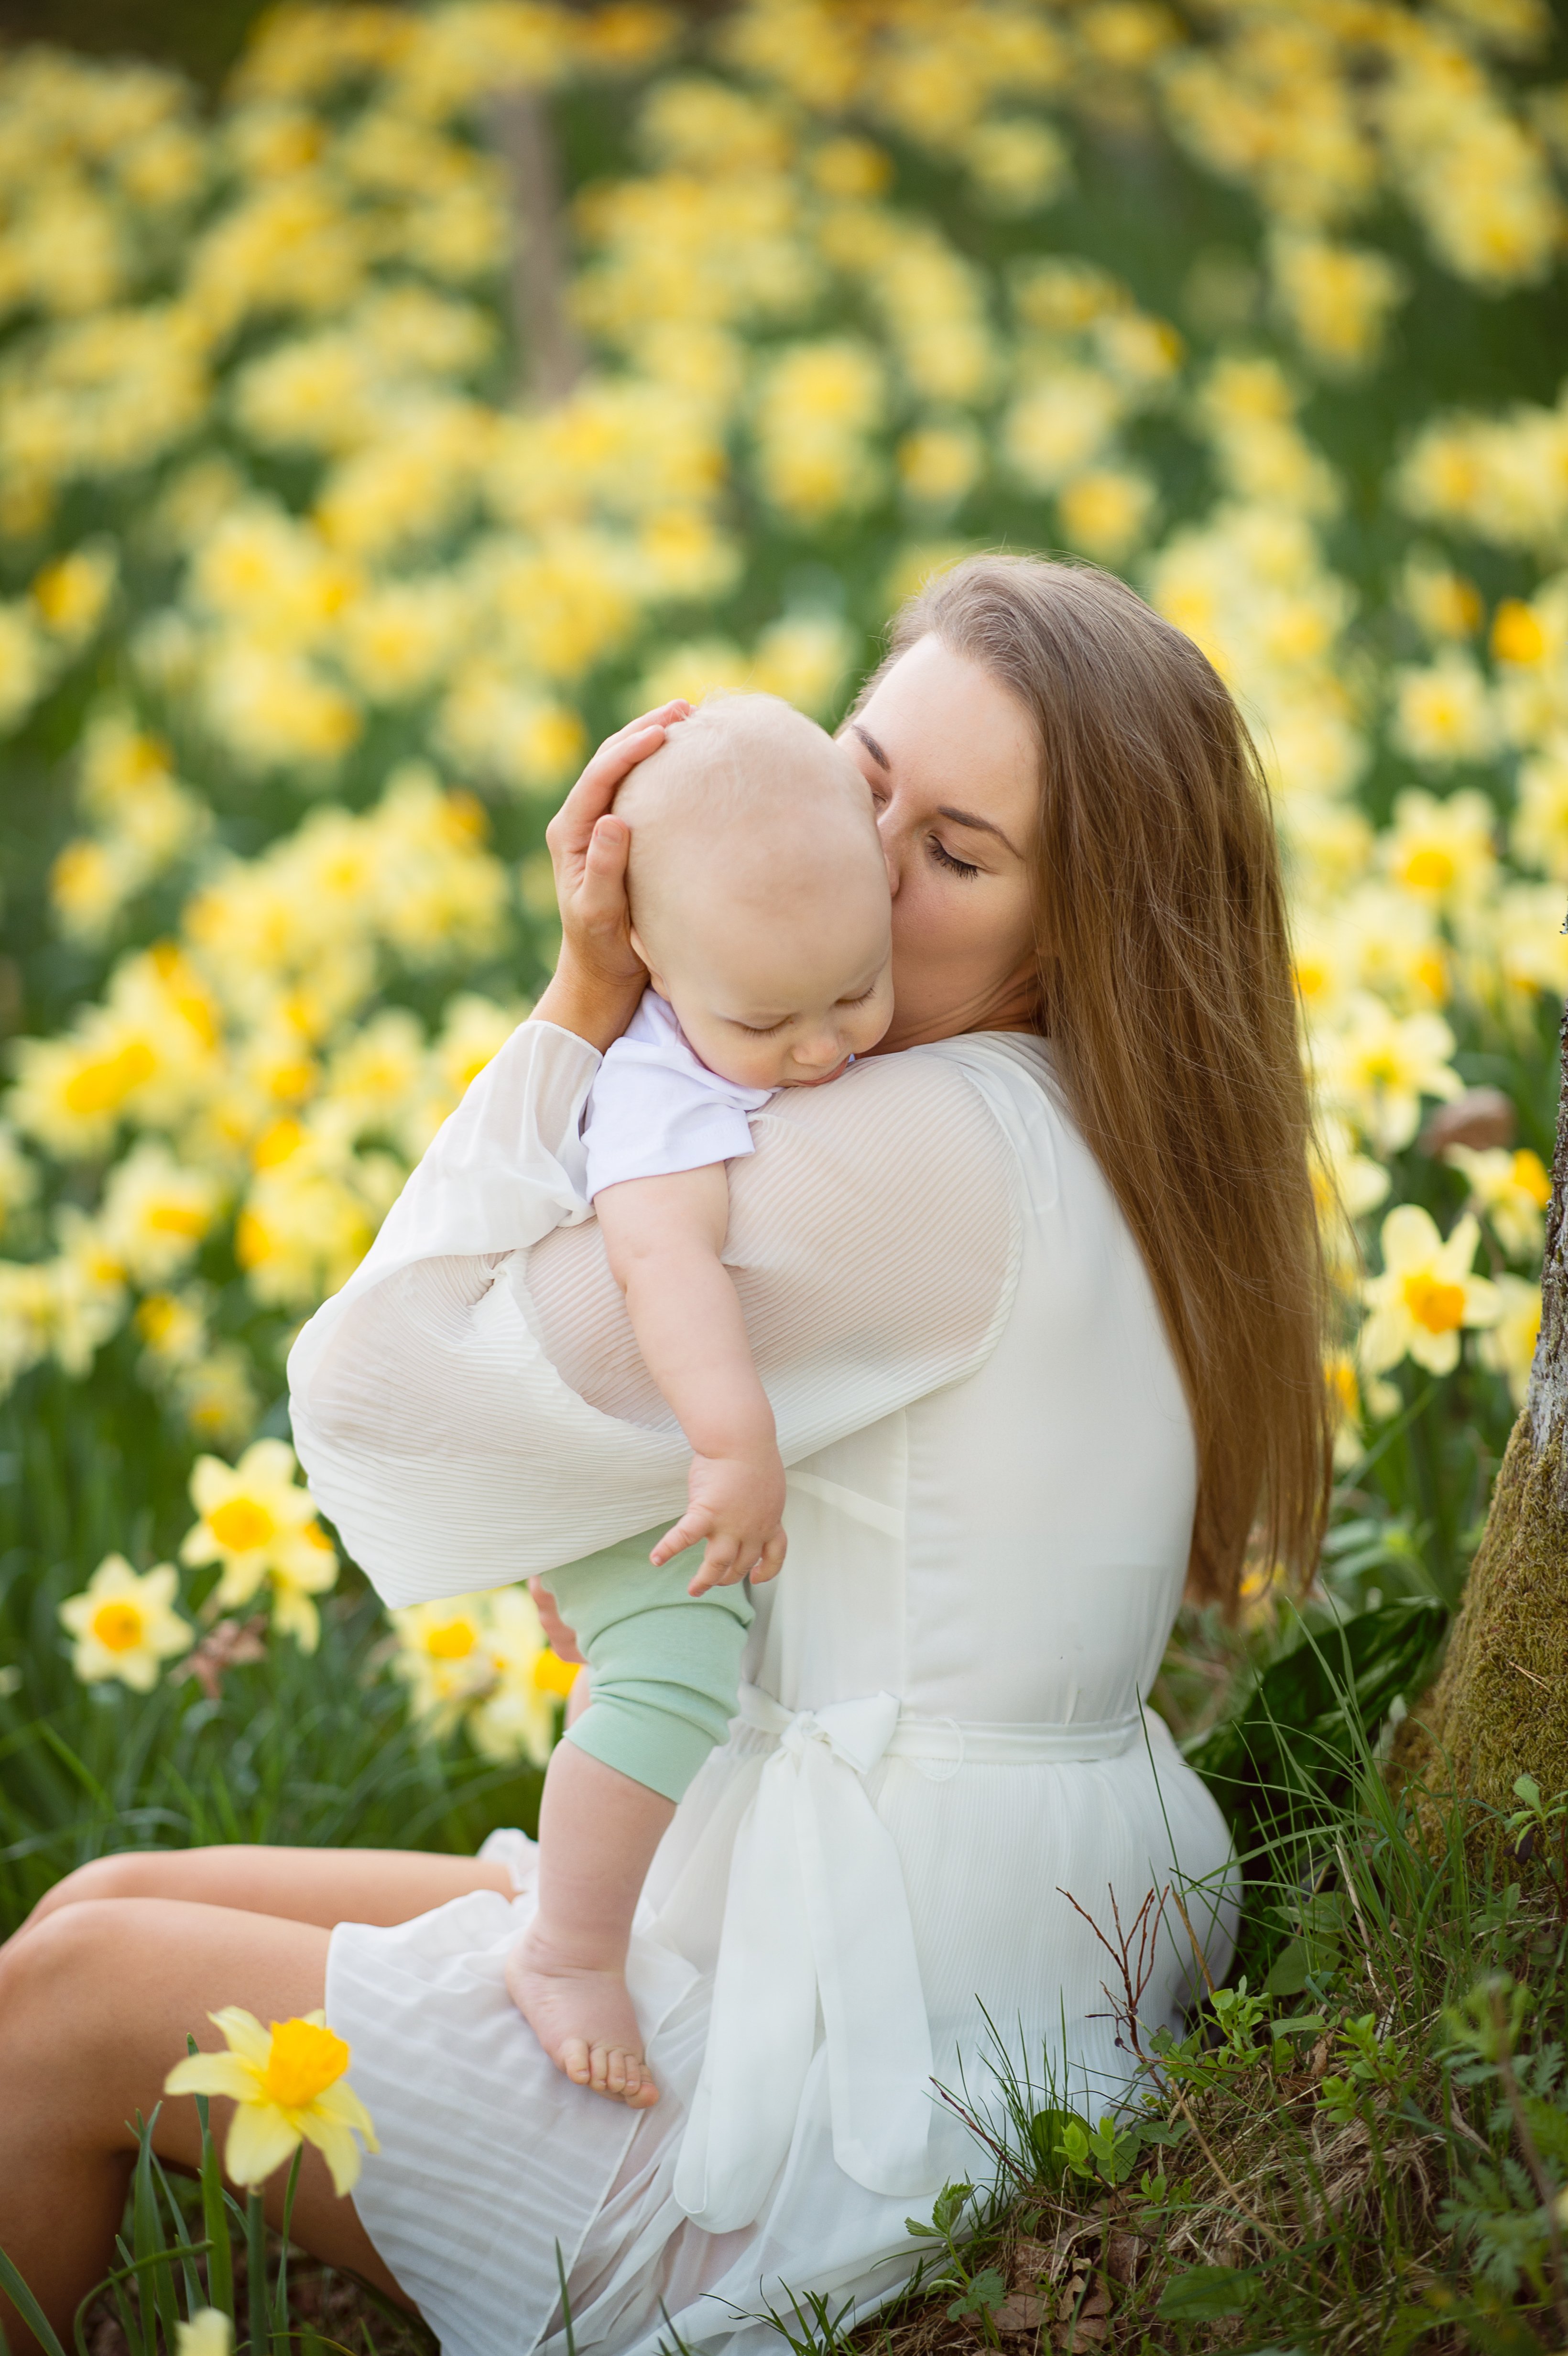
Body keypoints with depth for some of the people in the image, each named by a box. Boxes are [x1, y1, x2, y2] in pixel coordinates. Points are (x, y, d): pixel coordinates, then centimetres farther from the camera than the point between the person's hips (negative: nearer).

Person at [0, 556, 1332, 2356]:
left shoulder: (932, 1151, -24)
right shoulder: (1070, 1133, 6)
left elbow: (389, 1401, -20)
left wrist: (584, 1004, -15)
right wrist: (609, 995, -3)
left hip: (848, 2101, -10)